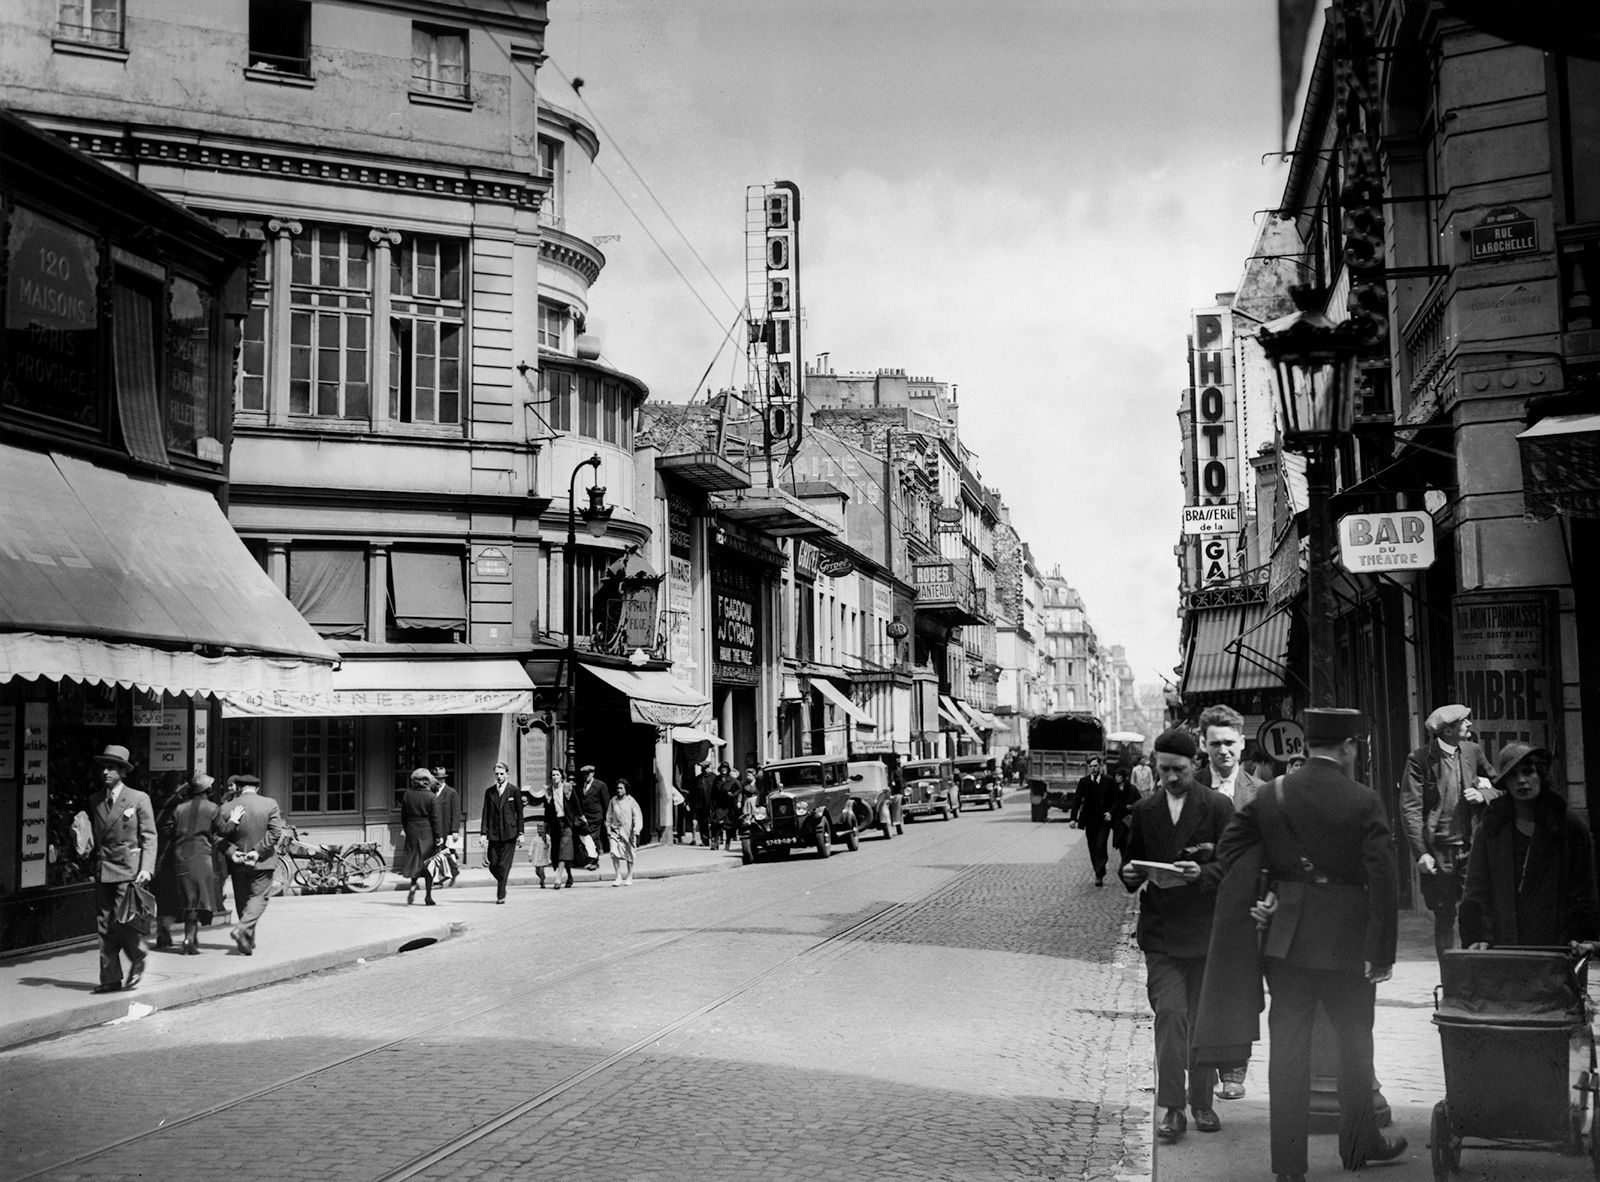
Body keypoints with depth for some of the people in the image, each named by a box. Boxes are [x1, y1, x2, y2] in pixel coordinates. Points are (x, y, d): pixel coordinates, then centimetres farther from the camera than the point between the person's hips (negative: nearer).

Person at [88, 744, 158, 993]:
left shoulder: (139, 799, -1)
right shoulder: (94, 802, 12)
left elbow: (149, 837, -4)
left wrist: (147, 868, -13)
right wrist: (88, 853, 4)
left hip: (128, 870, -5)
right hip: (102, 871, 5)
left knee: (122, 922, -10)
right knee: (104, 926, 3)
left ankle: (138, 960, 15)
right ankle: (110, 978, 9)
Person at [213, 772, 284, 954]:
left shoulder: (227, 809, -2)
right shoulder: (270, 804, -5)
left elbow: (217, 835, -7)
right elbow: (275, 832, -11)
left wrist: (232, 852, -10)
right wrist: (258, 851, -11)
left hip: (238, 863, 2)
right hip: (263, 863, -2)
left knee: (242, 899, 14)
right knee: (259, 897, 1)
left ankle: (248, 939, 20)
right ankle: (243, 928, -22)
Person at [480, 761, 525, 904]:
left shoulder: (514, 791, 1)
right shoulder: (489, 792, 9)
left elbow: (520, 814, 2)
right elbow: (485, 814, 8)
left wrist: (520, 833, -3)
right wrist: (483, 833, -1)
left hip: (509, 833, -3)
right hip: (493, 834, 3)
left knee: (504, 865, -6)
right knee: (493, 866, 1)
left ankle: (501, 895, -2)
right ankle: (503, 881, 28)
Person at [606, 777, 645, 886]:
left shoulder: (631, 802, -4)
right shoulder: (613, 801, 5)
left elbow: (637, 816, -7)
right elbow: (609, 816, 15)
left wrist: (636, 830, -18)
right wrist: (608, 828, 9)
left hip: (628, 831, -2)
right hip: (615, 830, 2)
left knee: (629, 855, 8)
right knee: (614, 852, -14)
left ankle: (629, 877, 23)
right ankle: (618, 877, -7)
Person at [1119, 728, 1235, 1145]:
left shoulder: (1218, 807, -1)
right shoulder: (1144, 811, 8)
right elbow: (1132, 863, 16)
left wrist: (1202, 873, -24)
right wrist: (1130, 874, -7)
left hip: (1207, 929, -1)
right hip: (1160, 930, 1)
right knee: (1169, 1013, -9)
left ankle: (1201, 1102, 23)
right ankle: (1171, 1108, -3)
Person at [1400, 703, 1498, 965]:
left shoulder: (1473, 752, 6)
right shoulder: (1420, 759, -7)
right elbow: (1410, 809, -10)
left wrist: (1483, 794, -5)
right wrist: (1421, 852, -16)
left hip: (1471, 847, 3)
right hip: (1438, 850, -3)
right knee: (1444, 916, 4)